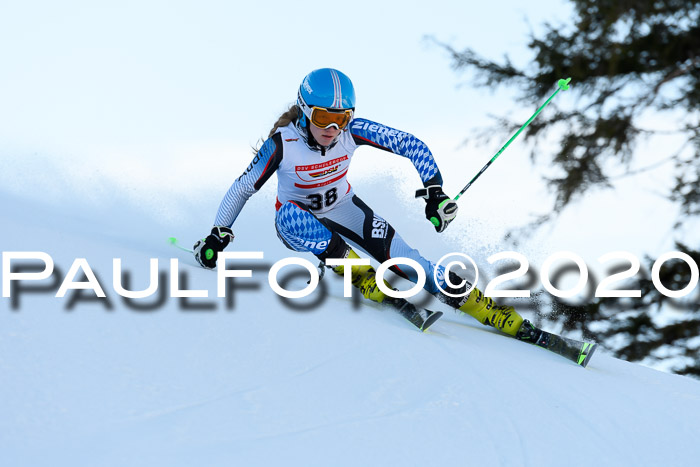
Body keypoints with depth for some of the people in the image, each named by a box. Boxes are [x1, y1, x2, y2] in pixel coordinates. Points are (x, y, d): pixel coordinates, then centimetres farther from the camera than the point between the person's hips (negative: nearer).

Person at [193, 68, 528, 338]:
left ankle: (481, 306, -25)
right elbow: (243, 188, -15)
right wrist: (218, 236, -14)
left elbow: (411, 145, -20)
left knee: (398, 255, -24)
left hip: (342, 208, 1)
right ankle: (358, 274, -32)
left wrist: (435, 192, -29)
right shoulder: (283, 144, -28)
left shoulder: (352, 131, -24)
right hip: (299, 222, -1)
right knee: (287, 216, -39)